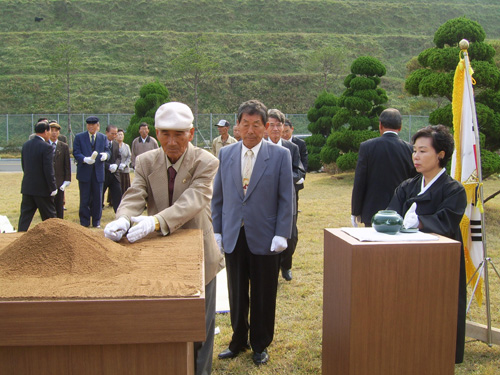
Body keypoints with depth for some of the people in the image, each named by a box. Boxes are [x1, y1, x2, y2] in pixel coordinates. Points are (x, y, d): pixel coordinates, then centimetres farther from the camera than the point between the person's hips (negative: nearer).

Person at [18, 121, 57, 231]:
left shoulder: (26, 145, 7)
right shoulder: (46, 147, -15)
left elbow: (23, 165, 14)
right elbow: (48, 170, -18)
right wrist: (53, 188, -11)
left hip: (27, 186, 6)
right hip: (42, 188, -6)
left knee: (25, 215, 9)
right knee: (49, 217, 8)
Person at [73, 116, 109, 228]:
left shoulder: (103, 137, 11)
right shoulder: (79, 137, 3)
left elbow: (107, 151, 8)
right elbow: (76, 152, -4)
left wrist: (106, 155, -17)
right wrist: (85, 159, -23)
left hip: (98, 172, 2)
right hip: (84, 172, -2)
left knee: (97, 198, 6)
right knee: (84, 199, 2)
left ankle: (96, 222, 17)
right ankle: (84, 222, 12)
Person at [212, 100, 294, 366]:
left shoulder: (280, 155, -4)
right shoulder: (226, 154, 5)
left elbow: (286, 199, -4)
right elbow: (217, 197, 9)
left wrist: (281, 235, -10)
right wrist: (217, 231, 4)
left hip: (264, 238, -2)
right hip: (233, 237, 3)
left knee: (263, 297, 10)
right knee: (237, 295, 13)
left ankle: (260, 345, 29)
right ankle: (239, 341, 32)